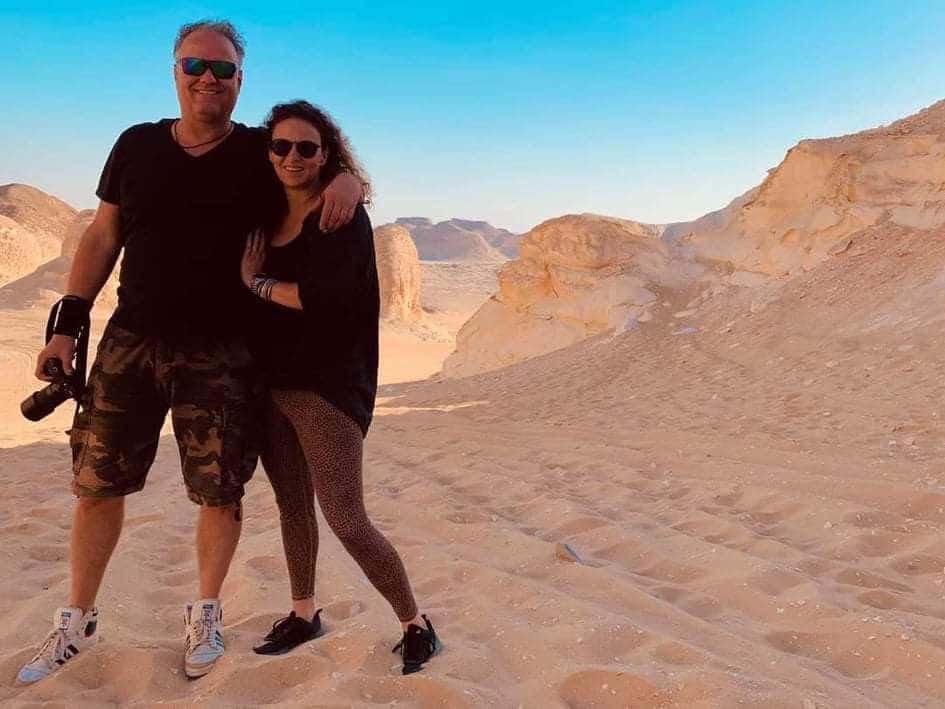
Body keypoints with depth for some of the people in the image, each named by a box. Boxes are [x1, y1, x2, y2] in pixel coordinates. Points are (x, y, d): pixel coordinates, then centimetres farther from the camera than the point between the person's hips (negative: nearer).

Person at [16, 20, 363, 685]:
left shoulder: (263, 153, -1)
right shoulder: (137, 146, 6)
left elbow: (329, 165, 8)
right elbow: (102, 238, 9)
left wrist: (347, 180, -19)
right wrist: (67, 324, 2)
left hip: (221, 355, -2)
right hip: (131, 342, 2)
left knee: (220, 490, 5)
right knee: (96, 482, 7)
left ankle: (206, 613, 28)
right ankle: (78, 621, 26)